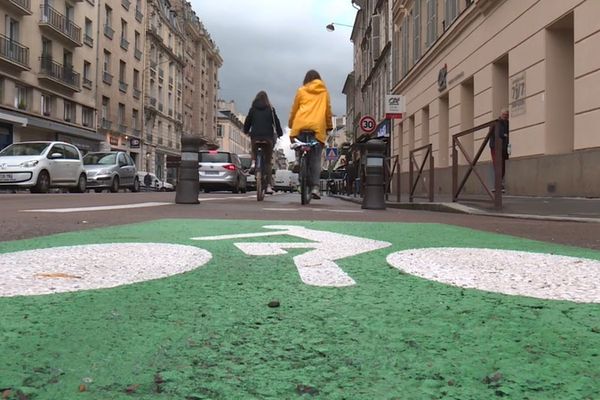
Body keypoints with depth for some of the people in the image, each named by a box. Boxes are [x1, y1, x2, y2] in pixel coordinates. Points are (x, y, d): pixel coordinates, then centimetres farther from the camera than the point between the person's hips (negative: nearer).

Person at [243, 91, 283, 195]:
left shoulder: (253, 109, 8)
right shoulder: (270, 109, 7)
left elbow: (247, 122, 11)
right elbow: (276, 122, 6)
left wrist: (246, 131, 28)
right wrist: (279, 133, 19)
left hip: (255, 136, 1)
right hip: (268, 137, 0)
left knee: (254, 150, 33)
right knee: (268, 161, 4)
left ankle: (253, 162, 1)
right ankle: (269, 185, -3)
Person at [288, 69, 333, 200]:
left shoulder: (301, 91, 13)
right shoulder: (324, 91, 16)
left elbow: (294, 109, 14)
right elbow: (328, 110, 18)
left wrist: (291, 124, 24)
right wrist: (329, 126, 27)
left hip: (301, 125, -1)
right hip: (318, 127, 1)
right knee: (315, 159, 0)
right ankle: (315, 187, -8)